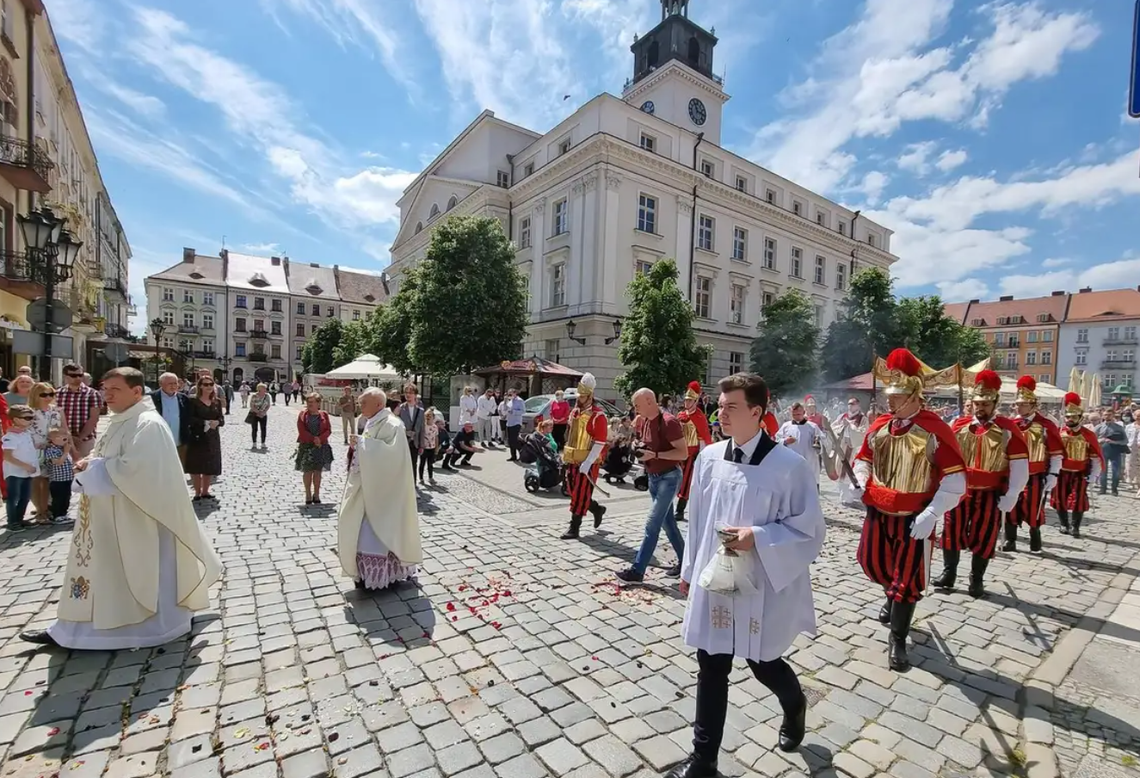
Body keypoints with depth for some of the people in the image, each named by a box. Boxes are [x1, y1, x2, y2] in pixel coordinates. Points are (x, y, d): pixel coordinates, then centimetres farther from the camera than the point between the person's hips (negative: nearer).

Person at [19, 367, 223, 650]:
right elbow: (108, 459, 18)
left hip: (137, 518, -10)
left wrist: (92, 467, -13)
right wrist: (89, 464, -3)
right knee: (102, 570, 20)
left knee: (144, 572, 4)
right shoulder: (120, 421, 11)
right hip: (111, 516, 10)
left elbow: (130, 468, -28)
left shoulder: (148, 424, -21)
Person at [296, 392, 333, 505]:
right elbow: (302, 431, -8)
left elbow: (328, 430, -1)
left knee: (318, 471, 7)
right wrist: (313, 439, -16)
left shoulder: (324, 415, 3)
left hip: (321, 446, 1)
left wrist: (320, 439, -16)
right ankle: (308, 495, 14)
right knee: (307, 471, 4)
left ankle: (316, 494, 16)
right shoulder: (303, 414, 0)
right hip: (306, 446, -1)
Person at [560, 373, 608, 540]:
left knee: (580, 494, -1)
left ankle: (574, 528, 10)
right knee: (572, 490, 14)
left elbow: (599, 443, -19)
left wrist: (587, 464, -21)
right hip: (573, 460, 8)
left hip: (588, 462, -8)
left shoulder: (598, 416, -15)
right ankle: (597, 509, 36)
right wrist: (566, 455, 19)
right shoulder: (575, 411, 9)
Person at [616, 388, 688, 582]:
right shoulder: (643, 421, 4)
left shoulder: (669, 422, -21)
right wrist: (640, 450, 0)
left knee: (652, 525, -6)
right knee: (668, 523, 16)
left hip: (669, 477, -8)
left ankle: (637, 571, 0)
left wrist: (655, 454, -28)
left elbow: (684, 453, -21)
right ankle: (684, 562, 30)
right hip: (653, 477, 8)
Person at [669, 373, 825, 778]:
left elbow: (810, 530, -10)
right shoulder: (709, 457, -4)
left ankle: (795, 706, 55)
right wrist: (689, 569, 13)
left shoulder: (789, 465, -17)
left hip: (764, 587, -3)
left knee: (764, 665, 18)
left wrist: (757, 538, -23)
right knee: (711, 667, 13)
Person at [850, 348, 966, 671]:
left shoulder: (935, 429, -15)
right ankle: (893, 596, 51)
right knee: (871, 562, 18)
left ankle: (898, 641, 22)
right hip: (878, 513, 5)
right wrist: (862, 482, -6)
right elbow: (863, 459, 15)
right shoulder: (879, 425, 1)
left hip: (914, 518, -5)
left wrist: (930, 515, -22)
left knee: (907, 579, 6)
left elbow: (955, 479, -15)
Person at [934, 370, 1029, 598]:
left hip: (990, 496, -2)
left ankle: (977, 580, 25)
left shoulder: (1008, 429, -5)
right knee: (952, 533, 7)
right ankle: (948, 573, 23)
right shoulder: (959, 425, 1)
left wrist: (1009, 499, -11)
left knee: (984, 538, 9)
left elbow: (1020, 467, -7)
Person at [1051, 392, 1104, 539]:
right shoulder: (1058, 433, -4)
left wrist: (1093, 475, -4)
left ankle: (1076, 527, 15)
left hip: (1080, 474, -1)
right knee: (1059, 500, 6)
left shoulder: (1088, 435, -5)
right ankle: (1064, 524, 24)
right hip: (1061, 473, 1)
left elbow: (1096, 456, 0)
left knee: (1078, 501, 0)